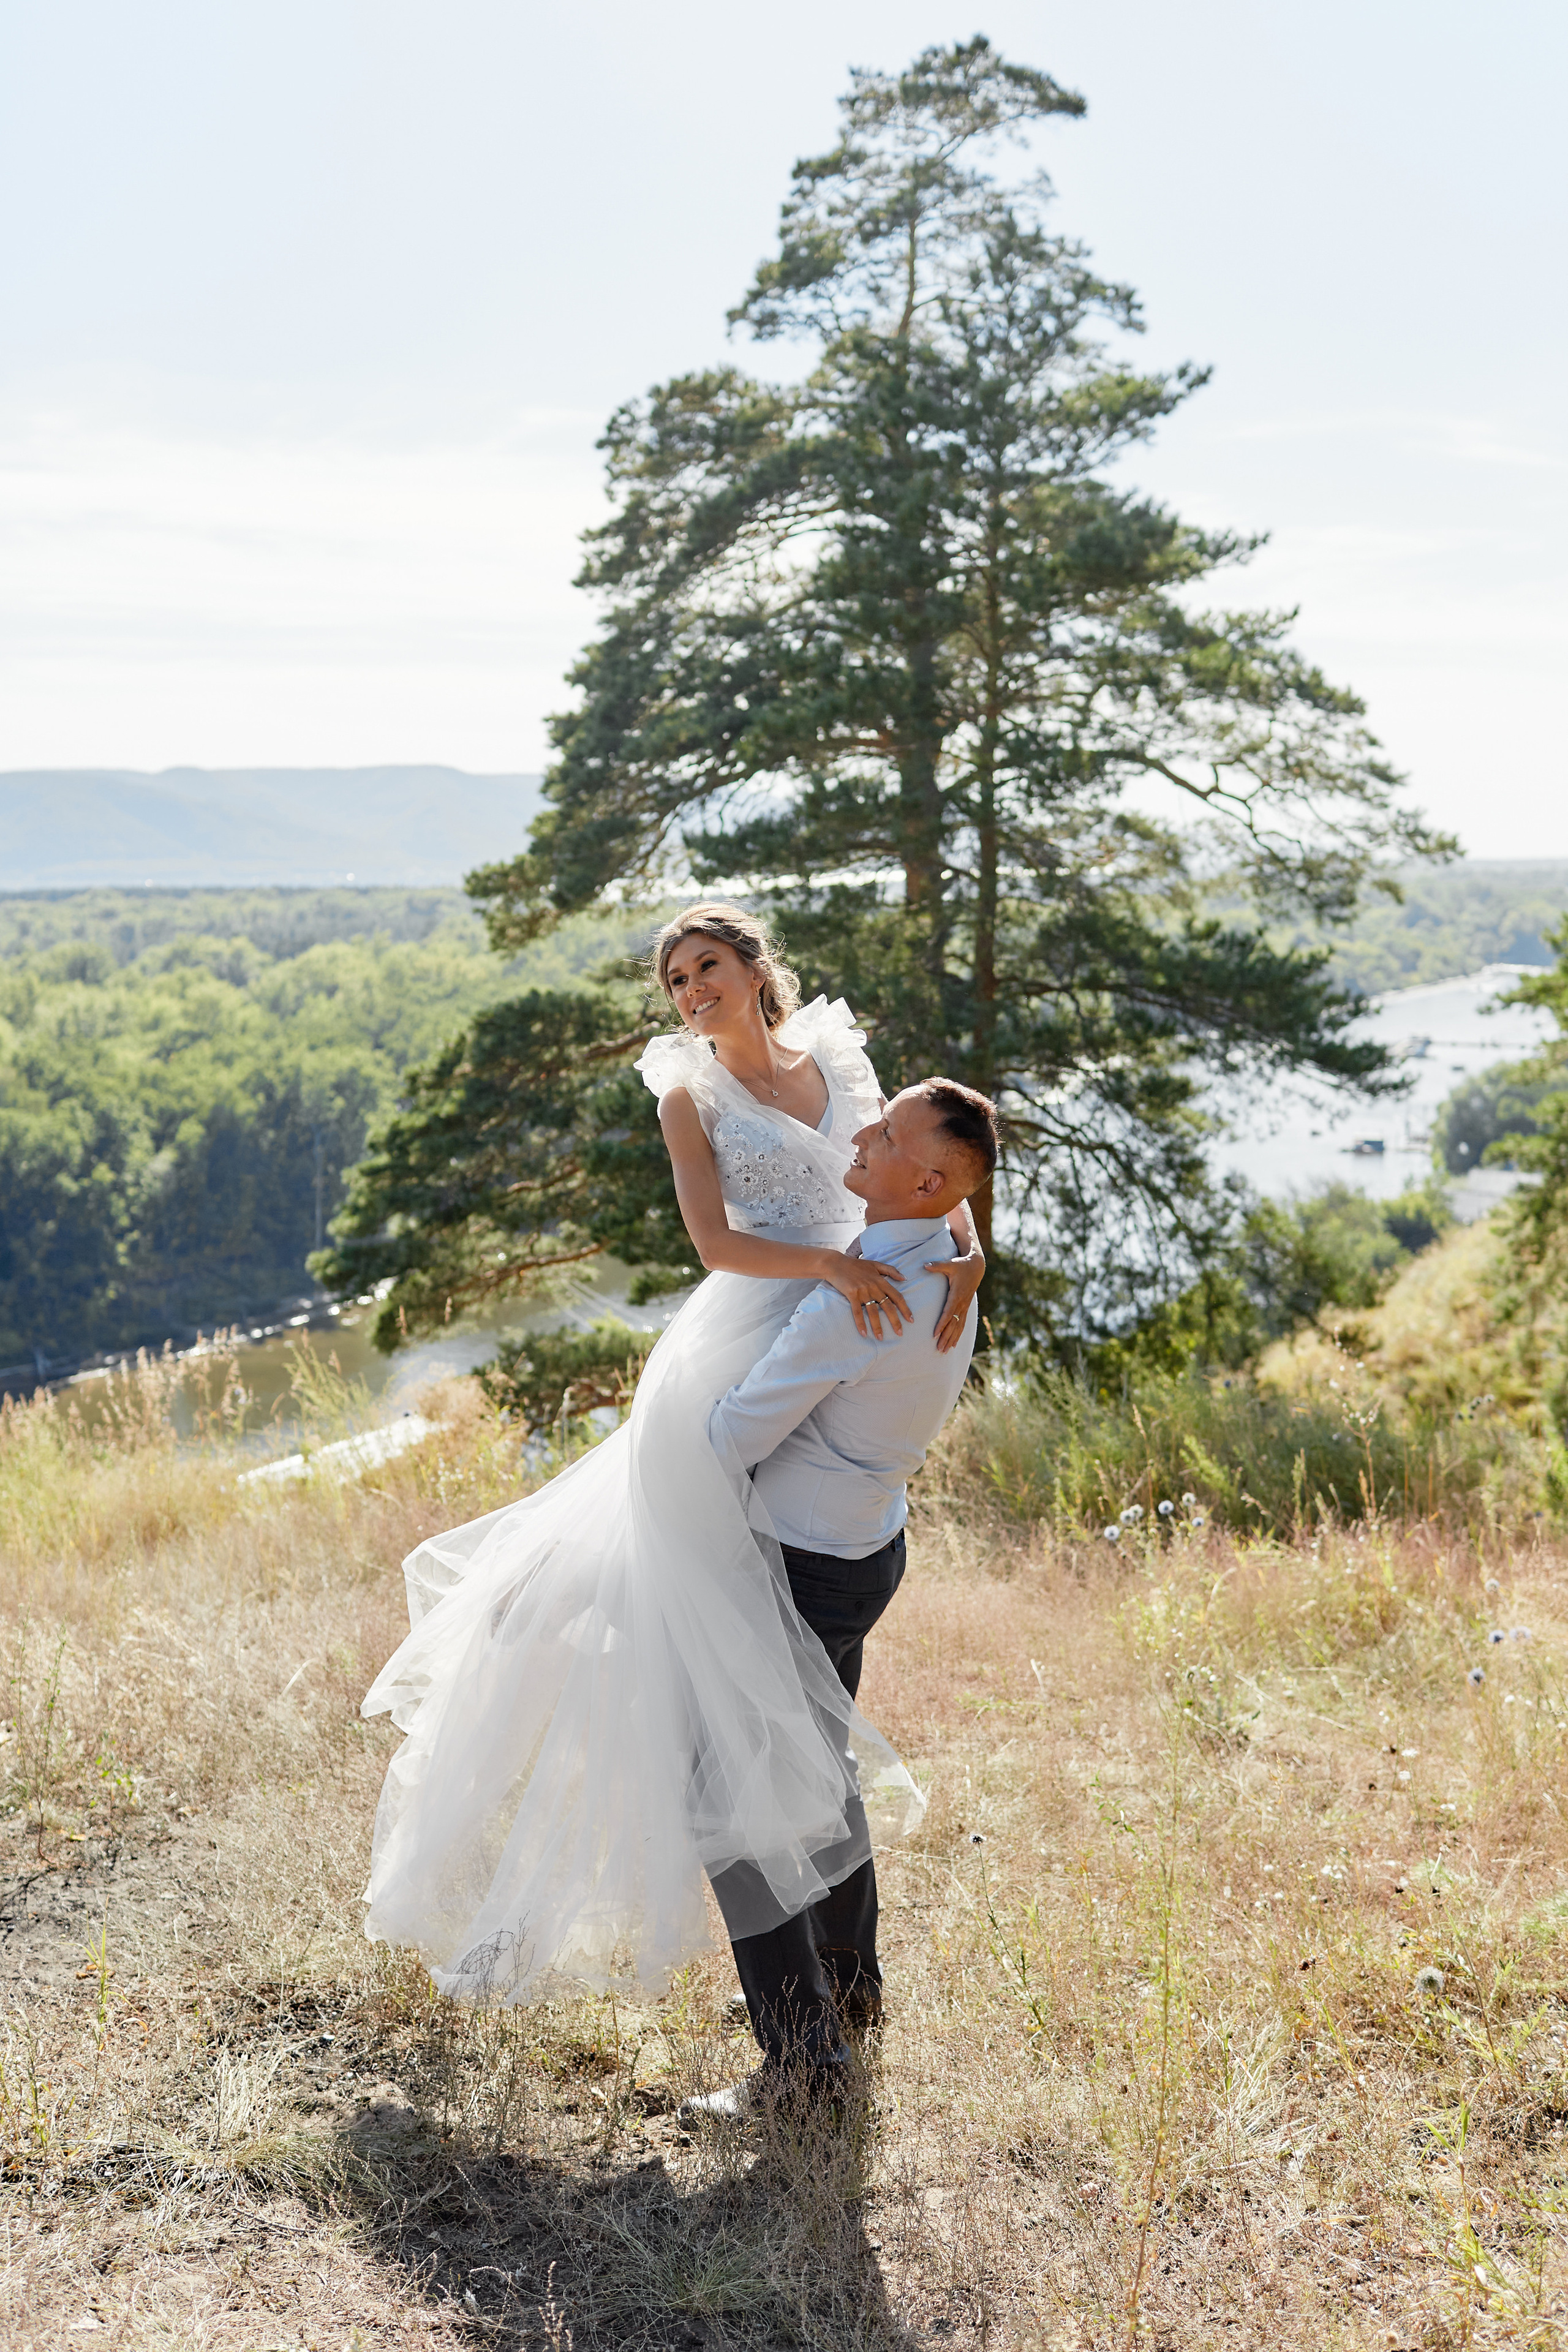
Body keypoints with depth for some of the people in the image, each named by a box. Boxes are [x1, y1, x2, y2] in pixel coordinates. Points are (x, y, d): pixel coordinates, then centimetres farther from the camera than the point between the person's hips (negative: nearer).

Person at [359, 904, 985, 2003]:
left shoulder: (836, 1063, 10)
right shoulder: (691, 1097, -1)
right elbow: (717, 1241, -13)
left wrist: (966, 1251, -14)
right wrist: (832, 1265, -27)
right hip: (733, 1358, -5)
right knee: (698, 1596, -4)